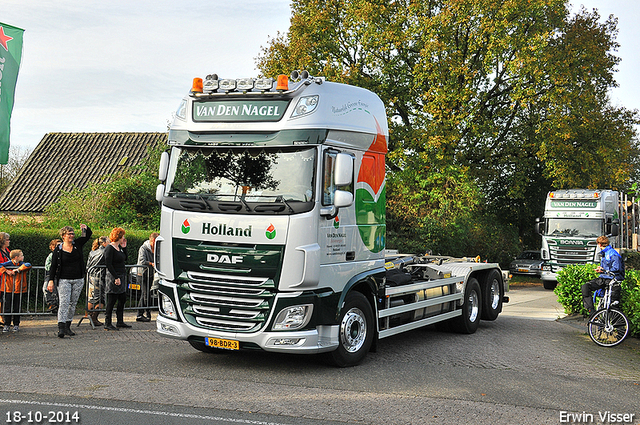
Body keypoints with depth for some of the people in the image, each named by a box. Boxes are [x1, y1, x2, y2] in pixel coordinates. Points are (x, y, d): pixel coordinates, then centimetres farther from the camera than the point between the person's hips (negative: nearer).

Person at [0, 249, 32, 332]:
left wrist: (18, 269, -21)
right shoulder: (8, 264, -3)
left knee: (16, 308, 6)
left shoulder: (22, 264, 1)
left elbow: (28, 265, -19)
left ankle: (16, 325, 15)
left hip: (18, 290, 1)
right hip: (8, 289, -1)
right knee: (7, 308, 1)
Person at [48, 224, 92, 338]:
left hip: (78, 280, 4)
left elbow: (88, 235, 9)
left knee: (73, 303, 8)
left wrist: (85, 228, -14)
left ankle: (67, 326, 17)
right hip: (64, 280, -4)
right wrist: (51, 280, -4)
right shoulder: (58, 250, -1)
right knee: (64, 302, -14)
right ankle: (61, 327, -19)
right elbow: (53, 266, 1)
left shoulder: (77, 244, 6)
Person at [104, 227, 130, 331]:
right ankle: (107, 323, 3)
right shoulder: (109, 248, -13)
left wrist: (124, 247, 8)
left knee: (122, 299, 13)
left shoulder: (119, 247, 12)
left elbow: (125, 259, 19)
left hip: (121, 277, 9)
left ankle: (120, 321, 22)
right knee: (112, 301, -4)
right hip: (114, 277, -9)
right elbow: (108, 264, -18)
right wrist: (116, 277, -21)